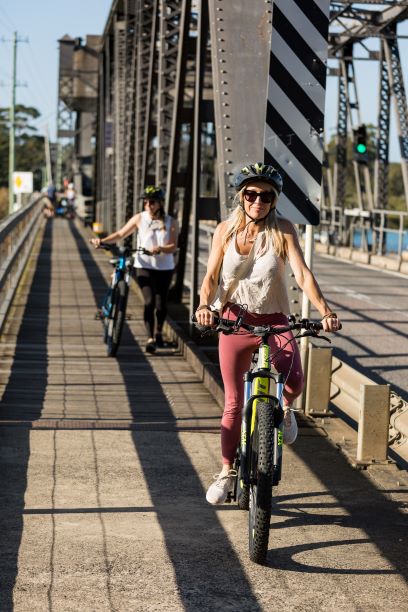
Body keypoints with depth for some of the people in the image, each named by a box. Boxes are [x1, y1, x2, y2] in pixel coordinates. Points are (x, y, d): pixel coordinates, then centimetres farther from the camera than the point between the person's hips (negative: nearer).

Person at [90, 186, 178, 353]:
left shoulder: (170, 222, 0)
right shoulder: (140, 218, 1)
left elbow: (173, 246, -8)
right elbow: (120, 234, 2)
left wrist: (160, 249, -28)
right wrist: (102, 241, -12)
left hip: (164, 267, 1)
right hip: (144, 266, -1)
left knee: (161, 304, 7)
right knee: (149, 302, -14)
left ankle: (159, 332, 33)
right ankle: (150, 338, -11)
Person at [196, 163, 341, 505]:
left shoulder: (283, 230, -7)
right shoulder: (226, 231, -1)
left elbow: (302, 274, -16)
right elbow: (211, 277, -2)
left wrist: (325, 311, -30)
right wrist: (204, 305, -23)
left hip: (274, 321, -1)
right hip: (234, 320, 1)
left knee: (294, 382, -26)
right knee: (234, 402, 5)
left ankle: (285, 409, 12)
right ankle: (227, 471, 23)